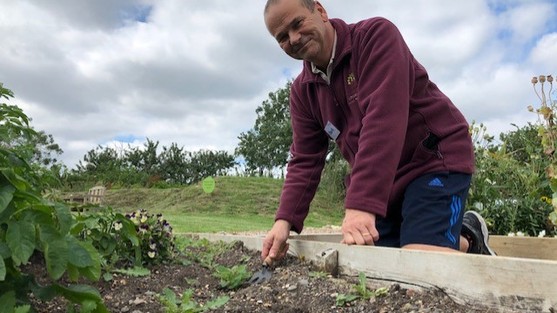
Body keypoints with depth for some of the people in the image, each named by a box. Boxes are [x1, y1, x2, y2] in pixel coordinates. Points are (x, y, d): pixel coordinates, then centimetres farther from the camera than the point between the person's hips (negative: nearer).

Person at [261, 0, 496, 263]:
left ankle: (469, 240, 13)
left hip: (436, 160, -6)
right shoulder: (302, 91, 3)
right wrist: (285, 220, -15)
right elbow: (304, 161, 0)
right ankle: (460, 239, 24)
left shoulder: (376, 35, -16)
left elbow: (383, 120, -29)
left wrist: (360, 204, -36)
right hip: (379, 182, 7)